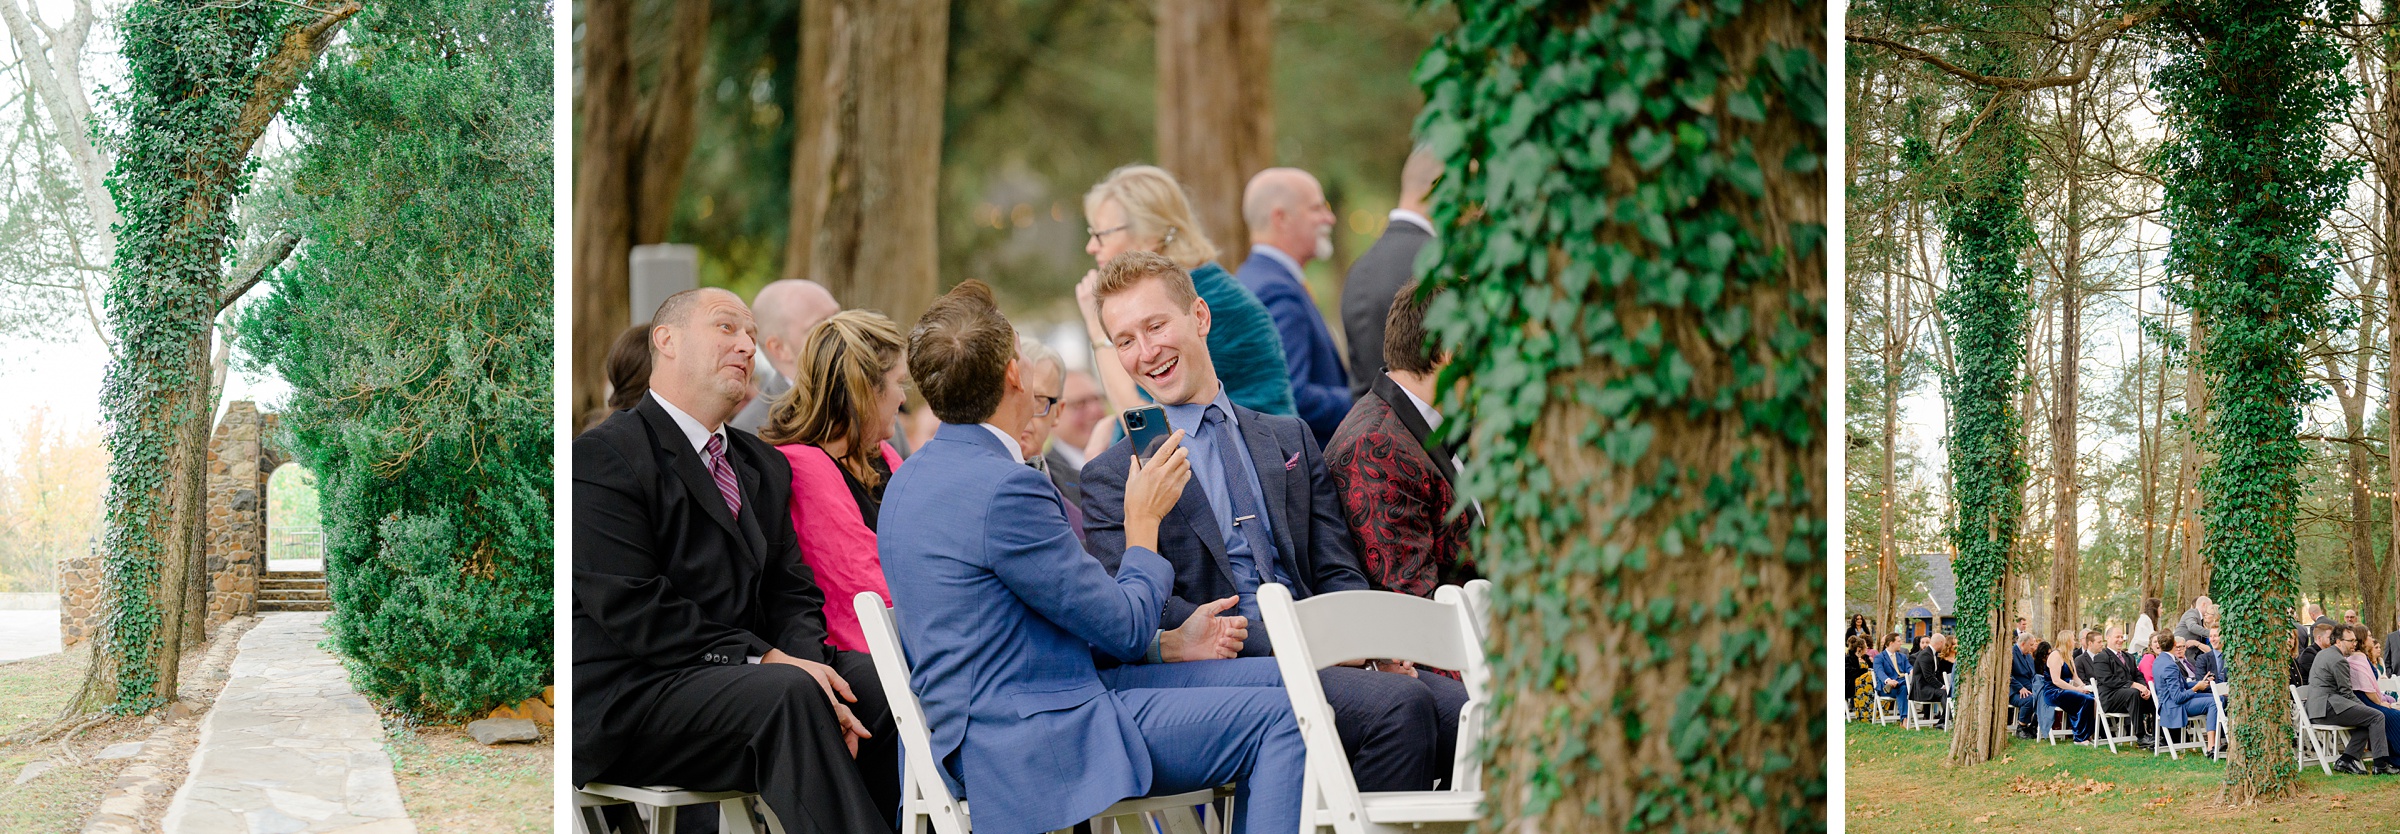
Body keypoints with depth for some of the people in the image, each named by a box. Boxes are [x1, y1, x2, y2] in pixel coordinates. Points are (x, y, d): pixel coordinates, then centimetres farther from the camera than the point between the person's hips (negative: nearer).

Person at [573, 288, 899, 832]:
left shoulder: (764, 465, 22)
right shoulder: (603, 455, -5)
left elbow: (793, 593, 14)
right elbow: (631, 607, -15)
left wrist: (811, 665, -9)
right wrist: (764, 658, -21)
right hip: (630, 700, -7)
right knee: (786, 693, -32)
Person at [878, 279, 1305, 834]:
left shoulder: (917, 476, 13)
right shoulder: (1004, 488, -20)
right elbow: (1124, 624, -12)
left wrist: (1169, 643, 14)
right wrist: (1143, 522, 5)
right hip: (1036, 741, -10)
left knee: (1273, 678, 11)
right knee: (1280, 718, -10)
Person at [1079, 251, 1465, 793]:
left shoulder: (1291, 439, 23)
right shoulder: (1112, 478, 8)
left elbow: (1337, 574, 17)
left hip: (1321, 660, 5)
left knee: (1466, 709, -24)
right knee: (1401, 706, -31)